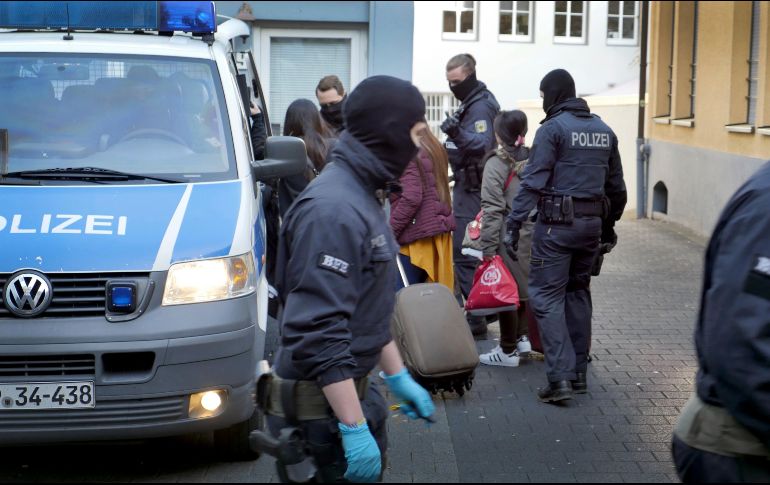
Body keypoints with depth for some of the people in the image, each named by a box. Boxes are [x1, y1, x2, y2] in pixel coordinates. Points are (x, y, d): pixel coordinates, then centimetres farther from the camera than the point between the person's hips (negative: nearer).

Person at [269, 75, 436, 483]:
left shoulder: (362, 196, 12)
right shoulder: (332, 209, -22)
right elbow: (319, 332, -27)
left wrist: (398, 377, 21)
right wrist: (354, 428, -26)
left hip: (350, 389, 10)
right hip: (321, 405, -10)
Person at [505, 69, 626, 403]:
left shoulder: (552, 128, -9)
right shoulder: (603, 130, 13)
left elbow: (533, 181, -16)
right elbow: (617, 186, 17)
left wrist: (514, 224, -15)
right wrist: (609, 224, 26)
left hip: (557, 224, -7)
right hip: (592, 223, 7)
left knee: (546, 296, -4)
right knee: (578, 293, 17)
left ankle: (560, 377, -11)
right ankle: (579, 372, 21)